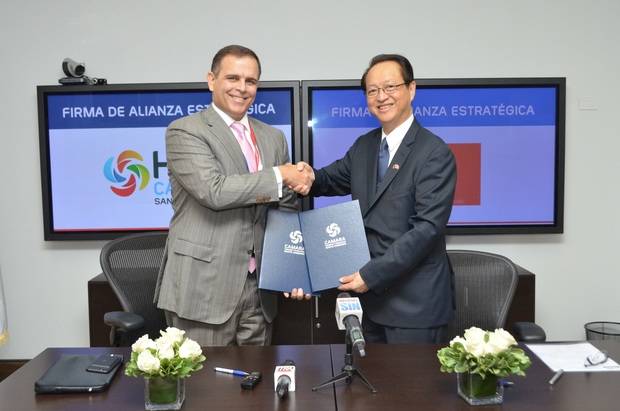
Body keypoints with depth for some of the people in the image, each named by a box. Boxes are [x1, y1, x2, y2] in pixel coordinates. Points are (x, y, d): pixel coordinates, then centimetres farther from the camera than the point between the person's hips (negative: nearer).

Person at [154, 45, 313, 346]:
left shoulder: (273, 138, 14)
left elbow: (287, 212, 17)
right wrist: (279, 176, -12)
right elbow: (214, 191, -20)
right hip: (204, 288, -5)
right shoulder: (184, 131, -4)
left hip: (258, 288, 5)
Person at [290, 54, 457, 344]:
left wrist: (372, 274, -21)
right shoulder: (363, 146, 10)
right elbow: (330, 180, 20)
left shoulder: (435, 153, -12)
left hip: (415, 302, -6)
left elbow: (428, 227, -18)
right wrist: (308, 176, -4)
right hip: (370, 297, 6)